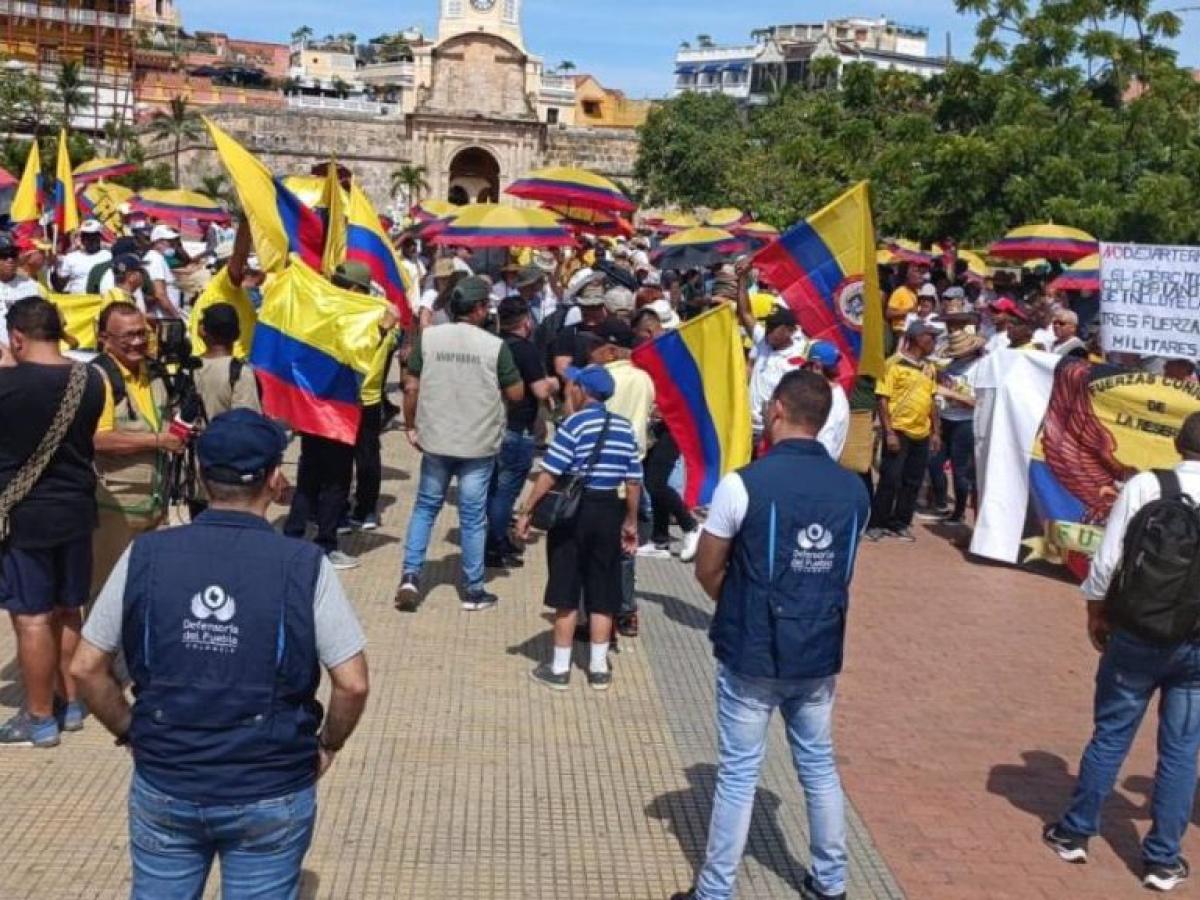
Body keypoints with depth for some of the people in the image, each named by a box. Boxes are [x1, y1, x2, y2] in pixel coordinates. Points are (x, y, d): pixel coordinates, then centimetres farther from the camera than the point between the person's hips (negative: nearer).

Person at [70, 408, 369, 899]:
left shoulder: (145, 556, -7)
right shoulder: (304, 565, -13)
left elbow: (85, 668, -1)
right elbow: (353, 684, -13)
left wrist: (130, 732, 13)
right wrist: (328, 745, 5)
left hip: (162, 786, 2)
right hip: (271, 795, -2)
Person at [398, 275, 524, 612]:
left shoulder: (428, 337, -4)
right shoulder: (495, 346, -11)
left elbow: (411, 387, -1)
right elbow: (516, 394, -5)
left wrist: (411, 426, 11)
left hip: (435, 440, 2)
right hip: (479, 444, -2)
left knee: (425, 506, 17)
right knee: (473, 515, 7)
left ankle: (410, 575, 9)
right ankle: (474, 590, 15)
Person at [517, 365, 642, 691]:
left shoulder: (575, 424, -11)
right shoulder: (624, 428, 5)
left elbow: (549, 474, -14)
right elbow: (634, 481, 5)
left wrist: (527, 512, -8)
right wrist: (631, 521, 15)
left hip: (573, 510, -4)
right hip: (609, 512, 4)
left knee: (567, 591, 3)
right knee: (602, 592, 10)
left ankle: (560, 668, 10)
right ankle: (599, 667, 16)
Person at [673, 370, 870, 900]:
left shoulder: (743, 484, -17)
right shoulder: (854, 490, -3)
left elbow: (707, 571, -6)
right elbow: (841, 572, 10)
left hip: (751, 655, -4)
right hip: (820, 653, 4)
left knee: (738, 774, 6)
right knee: (819, 764, 19)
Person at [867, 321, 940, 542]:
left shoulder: (928, 368, 12)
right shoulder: (895, 364, -9)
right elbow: (883, 399, -12)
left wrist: (936, 432, 14)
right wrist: (889, 432, -17)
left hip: (922, 434, 7)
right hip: (899, 432, -7)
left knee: (912, 482, 9)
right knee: (890, 480, -4)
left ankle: (900, 524, 17)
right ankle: (877, 524, 6)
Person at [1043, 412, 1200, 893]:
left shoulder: (1143, 486, -10)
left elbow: (1105, 563, -9)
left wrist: (1097, 615, 6)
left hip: (1137, 635, -1)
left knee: (1111, 733, 13)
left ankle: (1074, 831, 25)